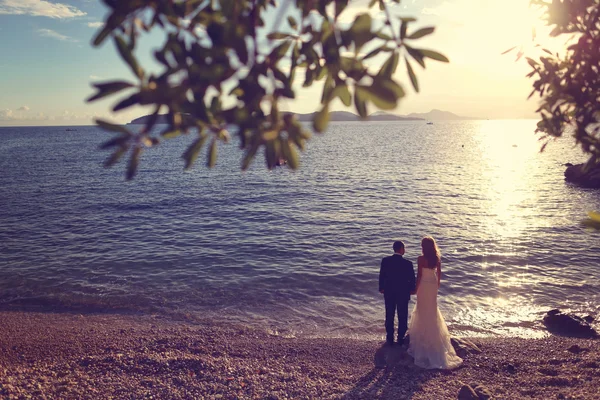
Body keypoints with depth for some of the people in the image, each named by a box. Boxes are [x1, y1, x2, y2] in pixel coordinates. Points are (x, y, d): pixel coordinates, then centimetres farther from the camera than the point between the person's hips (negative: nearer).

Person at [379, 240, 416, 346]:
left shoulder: (385, 261, -13)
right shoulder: (408, 263, -19)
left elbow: (381, 276, -5)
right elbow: (412, 279, -10)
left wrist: (381, 288, 11)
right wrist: (411, 289, 9)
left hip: (389, 293, 2)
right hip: (403, 294, -2)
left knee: (389, 316, 15)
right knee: (402, 317, 15)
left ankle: (390, 338, 25)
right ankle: (401, 338, 26)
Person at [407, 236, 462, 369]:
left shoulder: (421, 258, -19)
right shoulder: (437, 258, -2)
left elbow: (419, 275, -15)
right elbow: (439, 273, 6)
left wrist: (416, 288, -5)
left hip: (424, 285, -6)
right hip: (433, 284, 6)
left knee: (423, 310, 7)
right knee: (432, 309, 20)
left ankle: (423, 336, 14)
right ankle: (433, 335, 34)